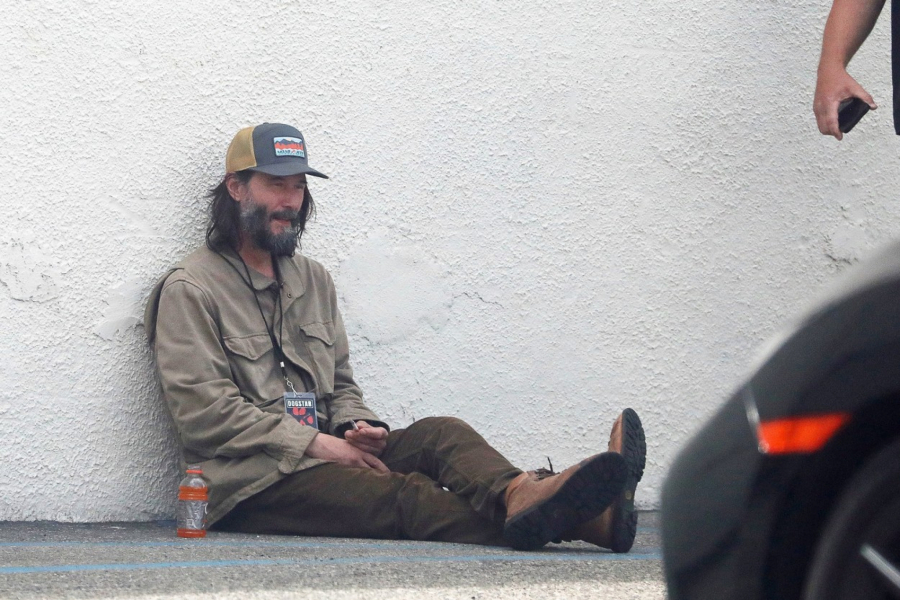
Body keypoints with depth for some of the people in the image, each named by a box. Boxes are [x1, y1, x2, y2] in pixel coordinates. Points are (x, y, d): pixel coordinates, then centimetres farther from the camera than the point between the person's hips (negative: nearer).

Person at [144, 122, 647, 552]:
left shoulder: (313, 279, 22)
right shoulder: (191, 290, -1)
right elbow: (207, 413, -11)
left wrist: (355, 427, -1)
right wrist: (316, 443, -15)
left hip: (323, 453, 7)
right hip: (250, 484, -7)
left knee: (438, 433, -23)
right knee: (404, 494, -31)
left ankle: (518, 494, -58)